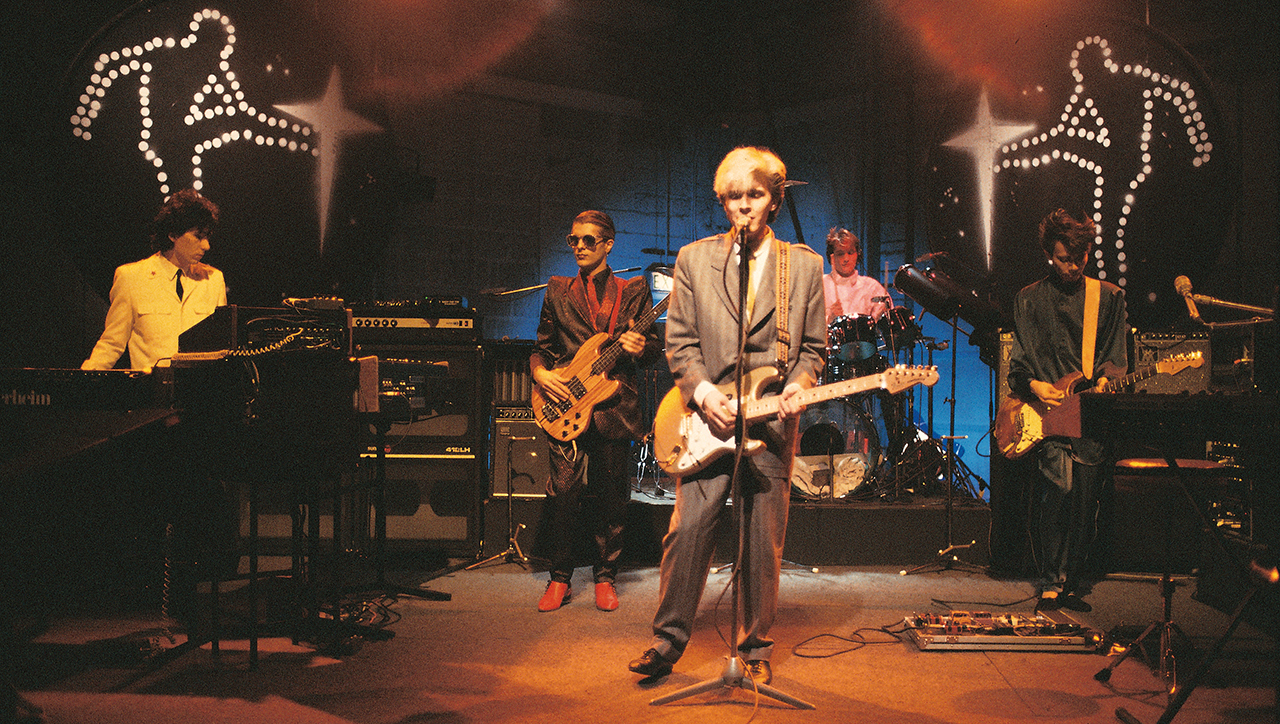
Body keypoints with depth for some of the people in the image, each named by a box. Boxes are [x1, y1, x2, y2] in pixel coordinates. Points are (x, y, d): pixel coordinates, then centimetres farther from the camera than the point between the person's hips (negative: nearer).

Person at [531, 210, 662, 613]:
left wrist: (641, 347, -14)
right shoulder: (557, 292, 15)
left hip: (615, 407, -1)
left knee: (612, 497, 4)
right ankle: (560, 579, 9)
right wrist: (540, 372, -3)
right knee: (564, 492, -6)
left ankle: (605, 578, 18)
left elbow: (655, 348, 8)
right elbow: (541, 348, 17)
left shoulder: (633, 292, 10)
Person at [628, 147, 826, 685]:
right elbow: (679, 342, 5)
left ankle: (754, 647, 20)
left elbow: (813, 346, 10)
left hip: (772, 420, 0)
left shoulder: (804, 265, 8)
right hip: (708, 418, 0)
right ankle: (669, 638, 14)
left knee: (763, 544, 5)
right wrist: (703, 392, -9)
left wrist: (798, 386, -8)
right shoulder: (694, 259, 7)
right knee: (688, 531, -3)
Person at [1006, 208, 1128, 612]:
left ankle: (1069, 585, 14)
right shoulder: (1028, 300, 10)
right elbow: (1016, 362, 10)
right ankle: (1051, 583, -5)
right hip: (1046, 412, -1)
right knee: (1059, 488, -16)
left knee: (1085, 504, -1)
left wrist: (1105, 379, -10)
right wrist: (1033, 385, -9)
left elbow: (1117, 358, 10)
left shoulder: (1109, 297, 11)